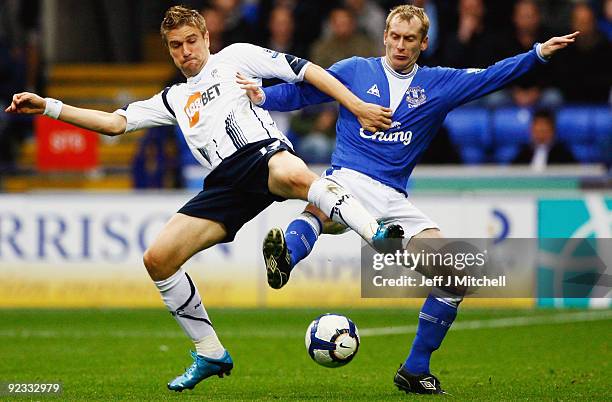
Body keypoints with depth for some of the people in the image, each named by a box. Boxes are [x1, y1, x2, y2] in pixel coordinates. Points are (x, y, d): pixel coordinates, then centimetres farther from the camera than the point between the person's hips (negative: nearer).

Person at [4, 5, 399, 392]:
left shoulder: (234, 57, 16)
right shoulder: (173, 100, 31)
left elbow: (303, 70, 10)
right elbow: (115, 122, 25)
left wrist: (357, 106, 0)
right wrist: (48, 107, 17)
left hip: (263, 153, -6)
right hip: (226, 182, 6)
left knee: (294, 176, -45)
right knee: (158, 259, -5)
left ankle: (378, 236, -51)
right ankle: (210, 354, 7)